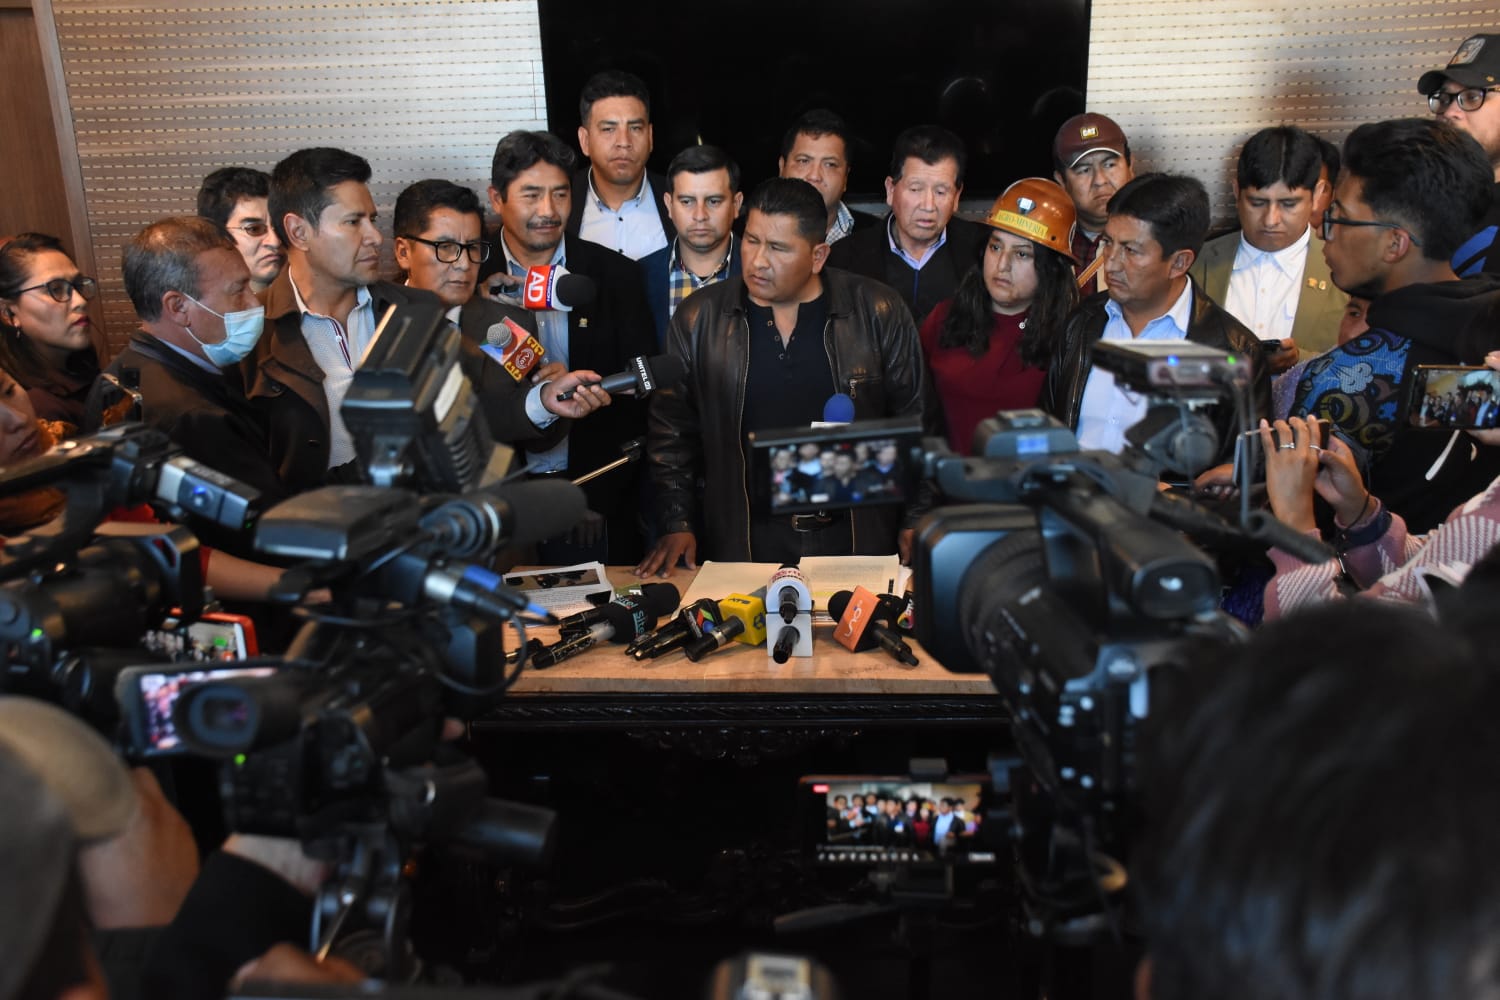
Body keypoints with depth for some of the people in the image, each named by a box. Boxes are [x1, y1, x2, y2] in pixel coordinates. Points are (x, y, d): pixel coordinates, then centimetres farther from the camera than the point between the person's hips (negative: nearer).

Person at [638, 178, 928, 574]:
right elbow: (670, 429, 7)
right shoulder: (699, 319, 1)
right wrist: (676, 524, 0)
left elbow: (914, 420, 4)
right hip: (741, 543, 0)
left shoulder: (878, 313, -1)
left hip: (856, 538, 0)